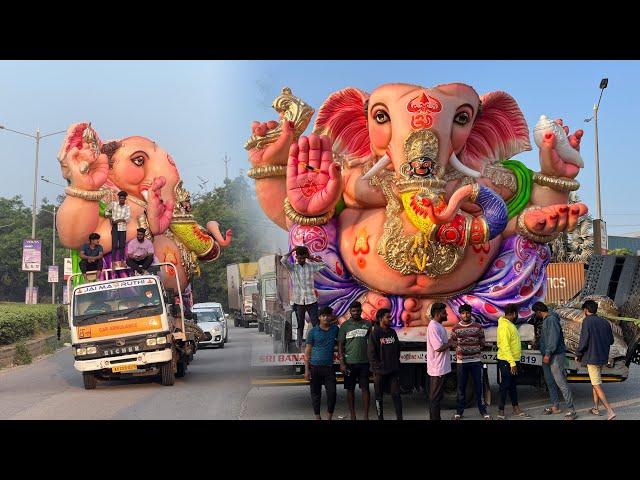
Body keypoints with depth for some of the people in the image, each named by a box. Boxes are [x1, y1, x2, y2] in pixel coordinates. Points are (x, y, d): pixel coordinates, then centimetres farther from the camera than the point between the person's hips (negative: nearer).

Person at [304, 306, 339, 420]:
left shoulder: (335, 329, 5)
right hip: (315, 366, -1)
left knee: (332, 393, -4)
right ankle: (317, 417, 16)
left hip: (329, 367, 1)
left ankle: (329, 418, 7)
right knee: (316, 394, 5)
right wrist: (306, 369, -4)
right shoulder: (313, 331, 0)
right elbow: (307, 351, 2)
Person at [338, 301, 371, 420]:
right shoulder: (345, 325, 1)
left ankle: (366, 416, 4)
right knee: (350, 389, 5)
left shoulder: (367, 324, 7)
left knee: (365, 388, 0)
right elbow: (340, 345, 0)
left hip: (364, 362, 1)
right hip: (349, 362, -1)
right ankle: (352, 415, 14)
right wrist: (342, 363, -7)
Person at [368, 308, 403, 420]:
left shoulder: (392, 332, 9)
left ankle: (399, 417, 3)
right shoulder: (374, 334, -8)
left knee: (396, 394, 1)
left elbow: (397, 348, 17)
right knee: (379, 396, 6)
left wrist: (396, 362, 9)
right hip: (380, 371, -4)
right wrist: (378, 367, -12)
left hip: (394, 370, 4)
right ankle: (380, 417, 15)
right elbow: (371, 353, -10)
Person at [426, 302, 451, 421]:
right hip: (437, 368, -10)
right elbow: (439, 348, -23)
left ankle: (436, 418, 21)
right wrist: (450, 343, -10)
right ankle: (434, 418, 1)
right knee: (435, 397, -3)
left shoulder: (438, 326, 13)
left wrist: (449, 341, 4)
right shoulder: (433, 327, -19)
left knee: (437, 396, 15)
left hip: (441, 367, 10)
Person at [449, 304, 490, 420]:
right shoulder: (455, 329, 4)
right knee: (461, 387, 6)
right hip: (461, 361, 1)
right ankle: (459, 411, 15)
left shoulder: (478, 327, 2)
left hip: (476, 360, -1)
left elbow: (482, 343, 6)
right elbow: (452, 343, 10)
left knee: (478, 386, 3)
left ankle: (483, 411, 11)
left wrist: (477, 350, -4)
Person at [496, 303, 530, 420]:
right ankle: (501, 411, 4)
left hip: (513, 360, 10)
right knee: (505, 386, -3)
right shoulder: (504, 326, -20)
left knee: (513, 385, 17)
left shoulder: (510, 324, 12)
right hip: (506, 362, -10)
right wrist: (512, 363, -26)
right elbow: (505, 347, -25)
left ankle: (516, 408, 26)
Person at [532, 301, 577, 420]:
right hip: (547, 356, 10)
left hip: (555, 355, -10)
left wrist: (548, 353, -23)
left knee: (561, 382, -12)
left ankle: (571, 410, -12)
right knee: (550, 382, 14)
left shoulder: (551, 320, -14)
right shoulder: (545, 320, 16)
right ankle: (555, 406, 23)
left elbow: (553, 338, -21)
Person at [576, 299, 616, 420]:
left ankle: (610, 411, -15)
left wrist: (578, 355, -3)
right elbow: (611, 340, 11)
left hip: (592, 357, -7)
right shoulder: (605, 322, 7)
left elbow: (584, 341, -17)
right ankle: (595, 408, 28)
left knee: (597, 385, -6)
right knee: (595, 382, 22)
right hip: (602, 356, 7)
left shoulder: (587, 321, -12)